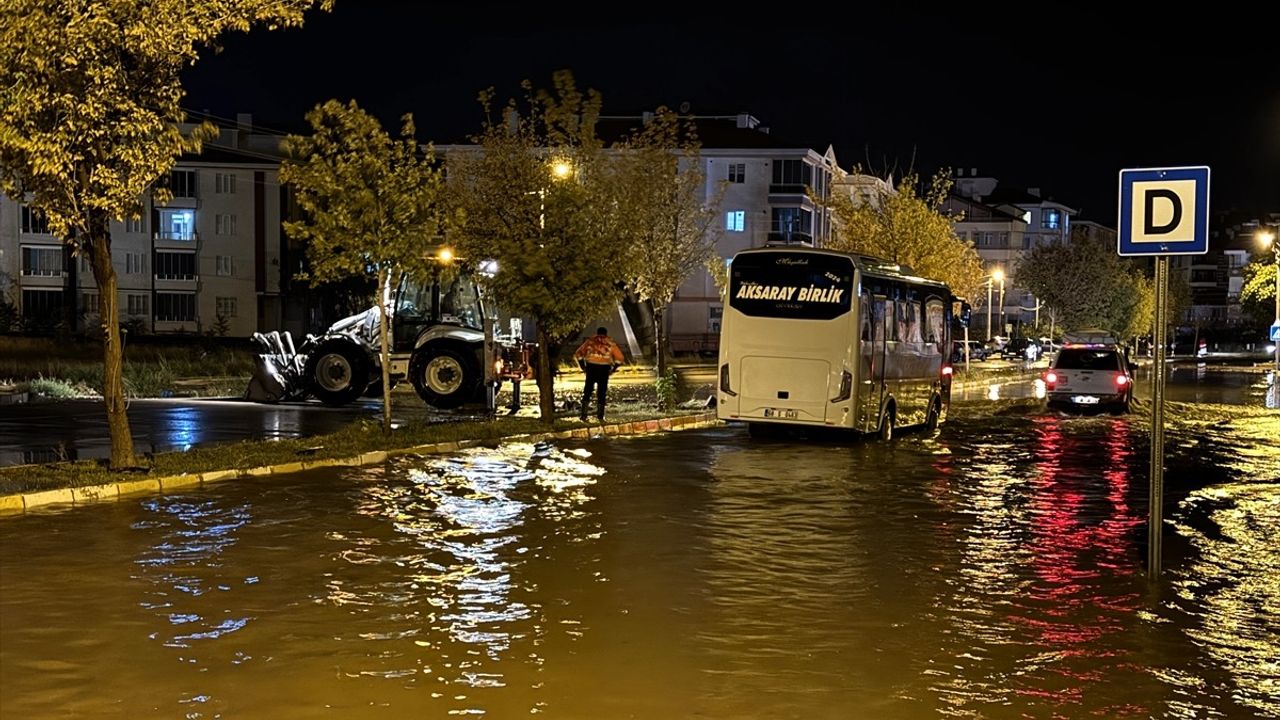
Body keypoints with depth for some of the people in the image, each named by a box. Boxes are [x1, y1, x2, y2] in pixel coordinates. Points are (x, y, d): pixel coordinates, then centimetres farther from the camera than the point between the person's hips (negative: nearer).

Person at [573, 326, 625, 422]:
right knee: (601, 393, 9)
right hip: (604, 369, 0)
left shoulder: (590, 340, 14)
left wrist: (583, 367, 10)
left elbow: (578, 354, 8)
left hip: (591, 367, 0)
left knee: (587, 392, 8)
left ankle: (583, 415, 1)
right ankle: (600, 416, 8)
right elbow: (619, 358, 7)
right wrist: (613, 369, 11)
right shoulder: (610, 343, 13)